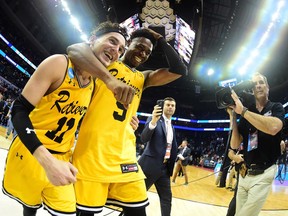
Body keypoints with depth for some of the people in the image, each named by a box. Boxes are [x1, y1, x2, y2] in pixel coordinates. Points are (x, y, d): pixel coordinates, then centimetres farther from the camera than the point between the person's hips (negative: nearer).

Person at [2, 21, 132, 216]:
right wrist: (47, 160, -33)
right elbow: (19, 111, -20)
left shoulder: (94, 86, 2)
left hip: (61, 159, 5)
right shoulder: (59, 63, -17)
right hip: (30, 154, -5)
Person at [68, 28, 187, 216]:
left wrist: (160, 40, 9)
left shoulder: (143, 78, 19)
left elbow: (180, 70, 9)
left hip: (123, 154, 6)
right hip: (93, 150, -5)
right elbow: (75, 50, -18)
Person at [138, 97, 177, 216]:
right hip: (150, 165, -7)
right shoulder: (154, 119, -7)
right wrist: (153, 122, -36)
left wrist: (170, 166, 14)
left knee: (166, 197, 12)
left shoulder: (172, 127, 15)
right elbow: (144, 138, -21)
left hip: (164, 167, 7)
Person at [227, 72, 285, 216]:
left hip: (263, 174, -4)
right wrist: (233, 118, -8)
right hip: (245, 174, 4)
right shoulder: (246, 116, 9)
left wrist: (242, 111, -22)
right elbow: (234, 145, 2)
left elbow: (273, 128, -26)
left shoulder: (276, 108, -1)